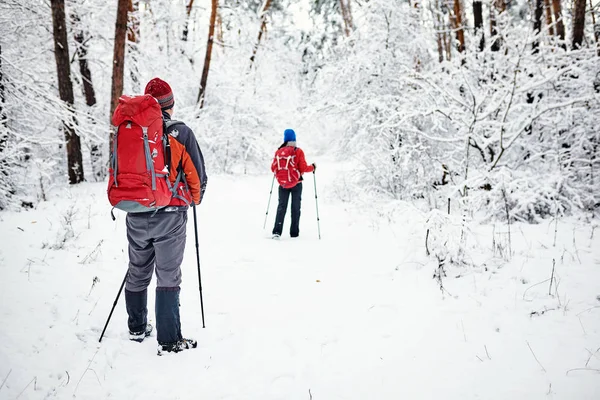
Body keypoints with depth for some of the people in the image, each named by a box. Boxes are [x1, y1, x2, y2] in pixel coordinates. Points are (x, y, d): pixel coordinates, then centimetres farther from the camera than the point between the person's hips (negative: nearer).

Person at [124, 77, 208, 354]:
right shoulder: (180, 132, -8)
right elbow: (197, 175, -5)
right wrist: (195, 199, 16)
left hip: (136, 216, 4)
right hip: (170, 216, -4)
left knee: (137, 273, 19)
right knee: (168, 277, 2)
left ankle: (137, 329, 35)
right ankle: (169, 341, 4)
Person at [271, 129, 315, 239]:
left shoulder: (278, 152, -2)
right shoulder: (298, 151, -11)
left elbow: (273, 168, 3)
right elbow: (303, 168, -13)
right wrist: (313, 167, 6)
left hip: (282, 184, 2)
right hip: (296, 183, -2)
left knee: (281, 206, 9)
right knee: (295, 207, 9)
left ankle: (277, 231, -3)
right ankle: (294, 232, 11)